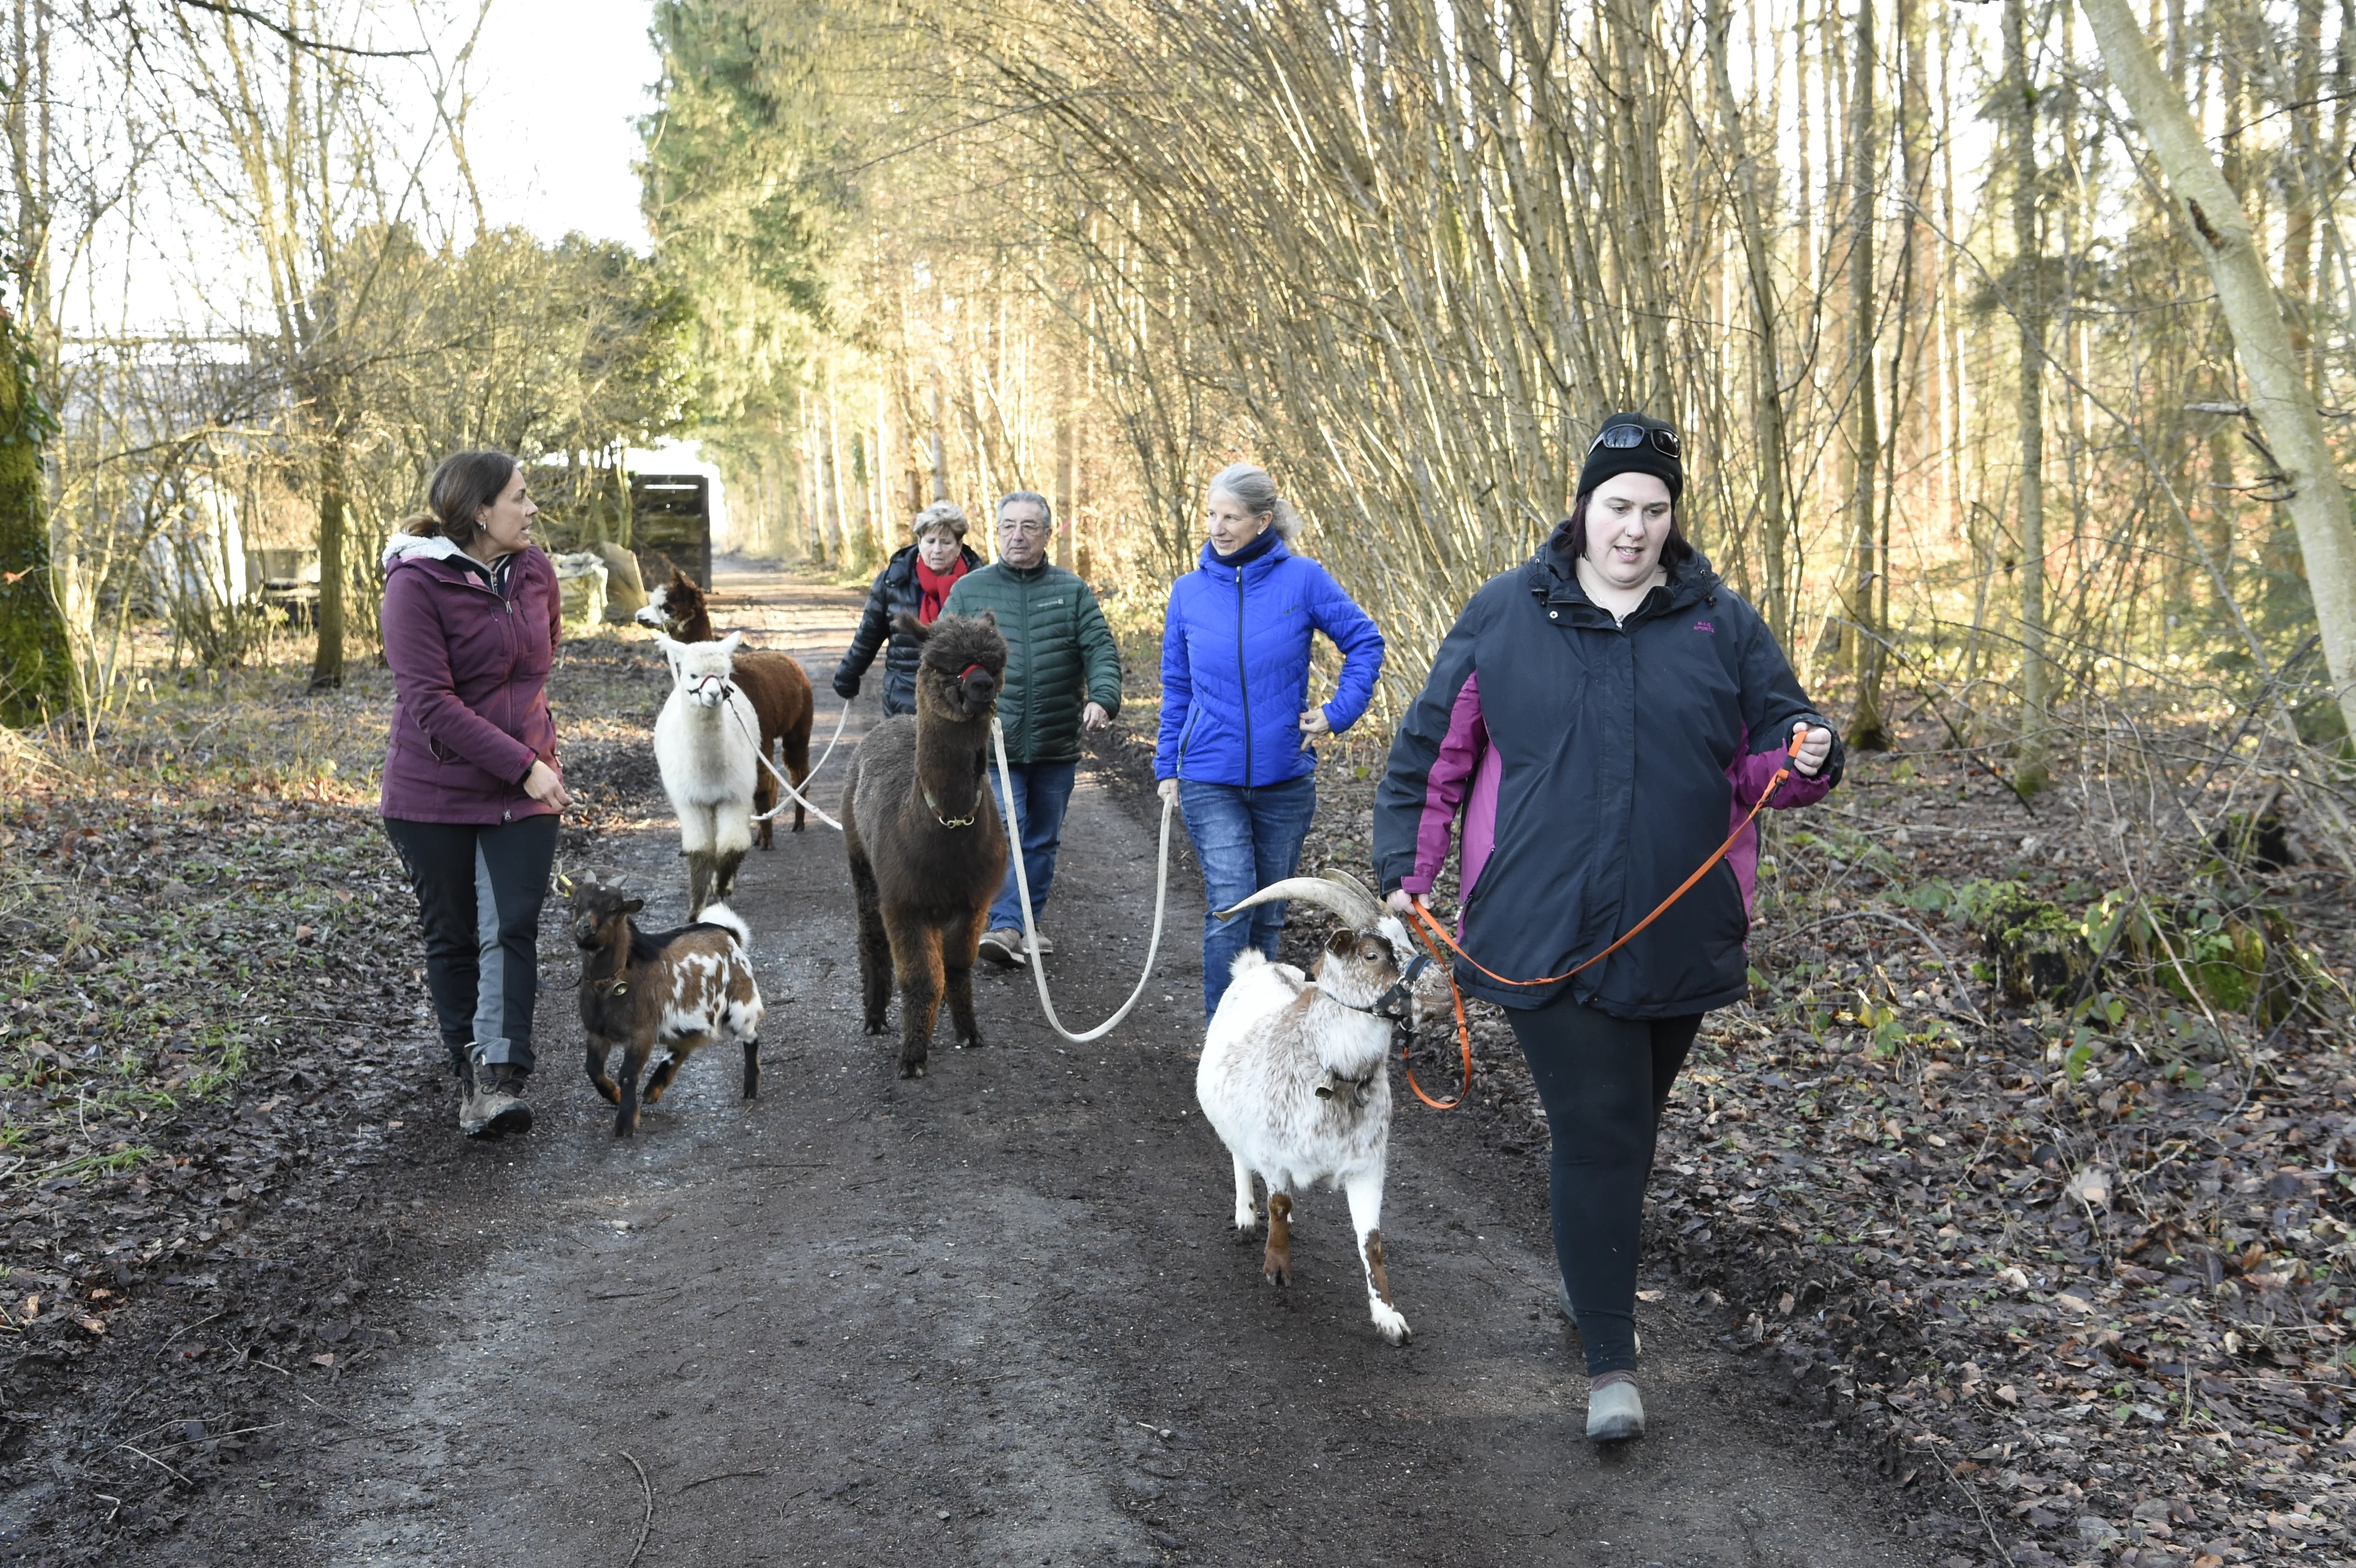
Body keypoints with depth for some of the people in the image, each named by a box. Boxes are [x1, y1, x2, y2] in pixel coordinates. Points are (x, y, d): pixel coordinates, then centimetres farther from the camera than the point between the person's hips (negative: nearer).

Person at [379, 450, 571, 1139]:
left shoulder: (534, 571, 3)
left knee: (511, 930, -9)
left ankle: (501, 1076, -12)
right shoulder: (416, 582, -14)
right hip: (434, 792, -3)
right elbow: (430, 701, -20)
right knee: (452, 938, 8)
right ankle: (470, 1072, 20)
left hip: (523, 793, 3)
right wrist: (523, 764, -23)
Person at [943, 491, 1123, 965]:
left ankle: (1030, 924, 23)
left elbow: (1101, 650, 0)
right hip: (992, 743, -2)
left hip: (1056, 747, 2)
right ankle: (1005, 926, -11)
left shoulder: (1072, 591, 6)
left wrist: (1103, 697, -18)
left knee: (1043, 841, 11)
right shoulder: (968, 591, 5)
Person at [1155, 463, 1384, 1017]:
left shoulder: (1301, 578, -6)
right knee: (1230, 908, -11)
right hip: (1210, 780, 0)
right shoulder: (1189, 591, 1)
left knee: (1269, 912, 12)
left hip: (1284, 778, 0)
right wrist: (1167, 764, 9)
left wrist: (1339, 711, -4)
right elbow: (1176, 686, 10)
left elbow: (1364, 641, 4)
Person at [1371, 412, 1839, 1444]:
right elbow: (1434, 750, 6)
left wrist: (1807, 758, -15)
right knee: (1596, 1133, -6)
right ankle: (1610, 1359, 2)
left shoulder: (1723, 625, 5)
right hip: (1545, 936, -3)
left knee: (1630, 1125, 19)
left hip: (1678, 935, 3)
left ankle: (1591, 1272, 43)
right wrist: (1406, 866, 1)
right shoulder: (1505, 615, 1)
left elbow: (1765, 759, 8)